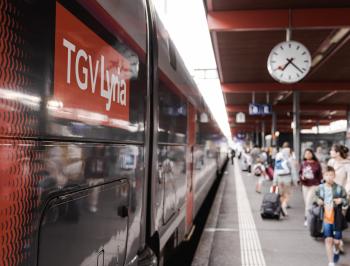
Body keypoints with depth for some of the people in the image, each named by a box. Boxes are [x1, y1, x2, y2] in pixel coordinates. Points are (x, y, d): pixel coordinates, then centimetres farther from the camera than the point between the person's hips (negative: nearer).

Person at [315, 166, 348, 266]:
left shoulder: (339, 188, -9)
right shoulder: (320, 188, -3)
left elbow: (346, 202, 1)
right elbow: (317, 200, 13)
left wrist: (341, 201, -20)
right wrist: (318, 202, -9)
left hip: (337, 218, 0)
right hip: (325, 218, 0)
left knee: (336, 240, 10)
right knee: (328, 240, -5)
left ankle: (336, 251, 46)